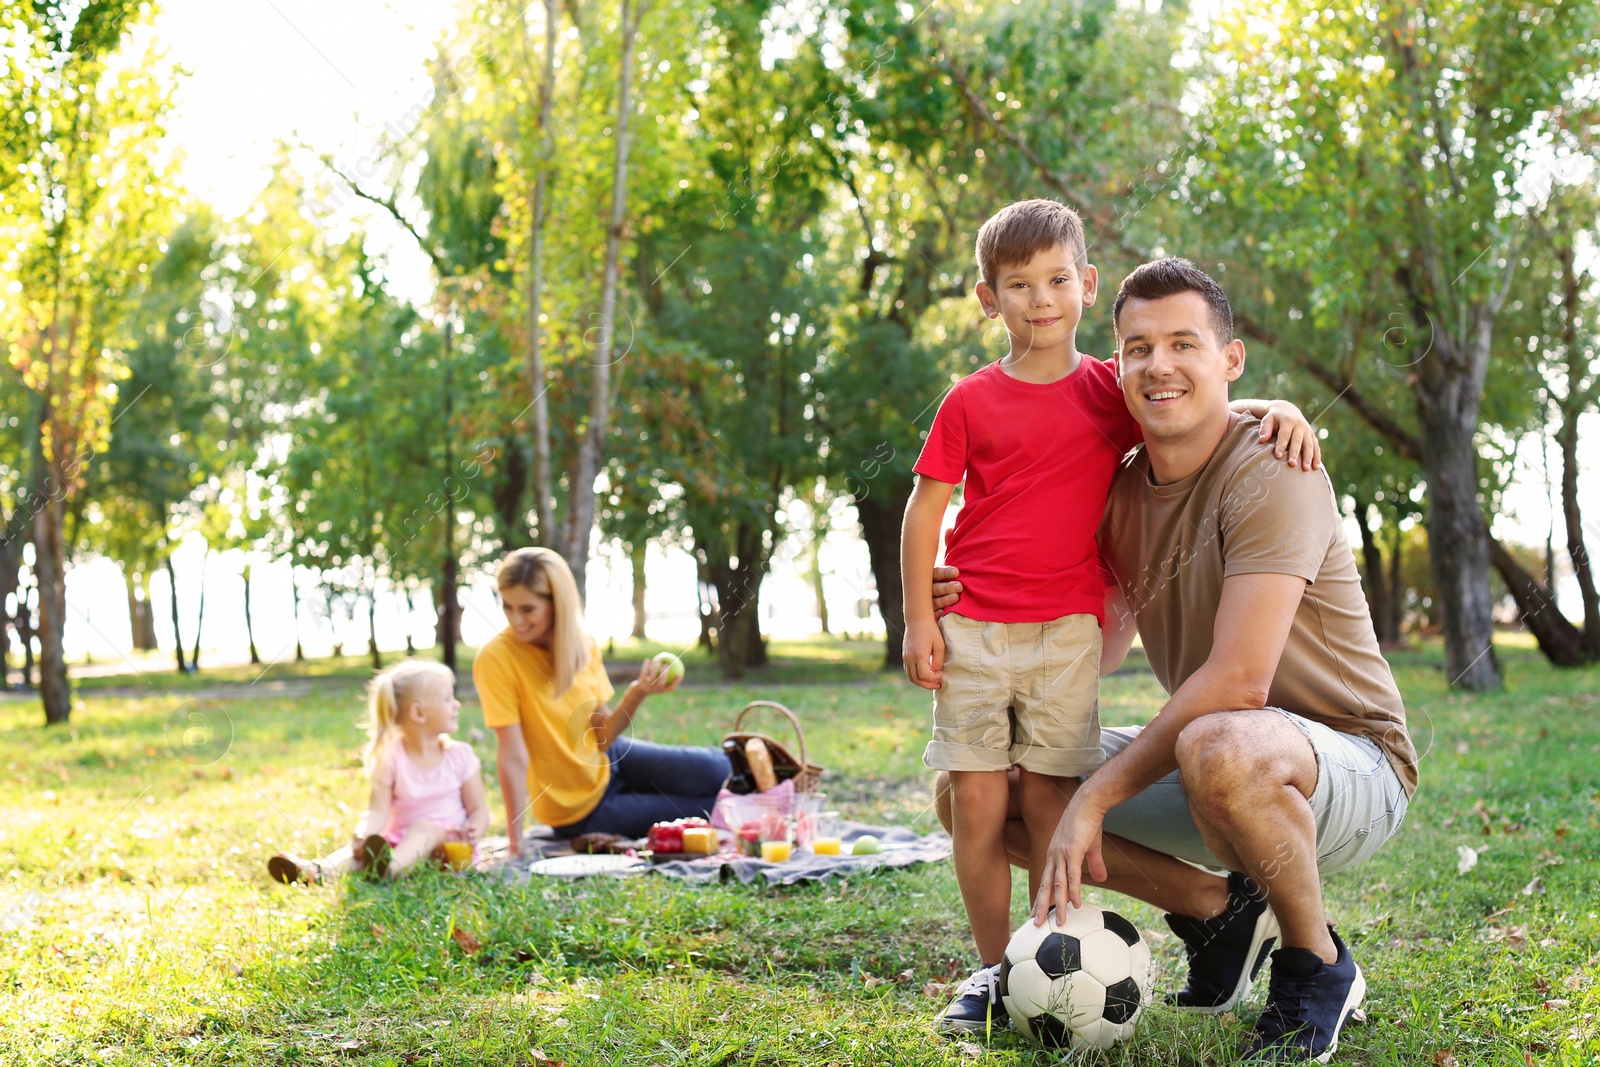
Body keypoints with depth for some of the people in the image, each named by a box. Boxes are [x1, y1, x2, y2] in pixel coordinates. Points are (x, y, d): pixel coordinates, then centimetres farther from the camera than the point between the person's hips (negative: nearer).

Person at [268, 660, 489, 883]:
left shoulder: (460, 756, 5)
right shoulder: (390, 759, 2)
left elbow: (479, 808, 4)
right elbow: (378, 812, -7)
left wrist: (473, 833, -20)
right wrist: (363, 834, -29)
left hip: (447, 840, -1)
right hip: (401, 839, 1)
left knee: (425, 827, -32)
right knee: (361, 845, -25)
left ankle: (390, 867, -64)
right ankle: (316, 871, -55)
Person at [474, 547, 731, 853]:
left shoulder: (584, 644, -7)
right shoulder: (496, 658, -25)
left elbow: (602, 735, -6)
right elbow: (513, 757, -27)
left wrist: (637, 693, -22)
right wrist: (515, 843, -27)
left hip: (608, 762, 5)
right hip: (581, 809, -5)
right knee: (712, 805, -4)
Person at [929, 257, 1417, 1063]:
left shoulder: (1268, 473, -20)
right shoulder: (1123, 488, 4)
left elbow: (1238, 679, -28)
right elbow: (1100, 648, 9)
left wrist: (1096, 796, -25)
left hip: (1346, 764, -7)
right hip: (1197, 754, 8)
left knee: (1221, 747, -43)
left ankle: (1318, 967, -13)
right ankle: (1219, 910, 9)